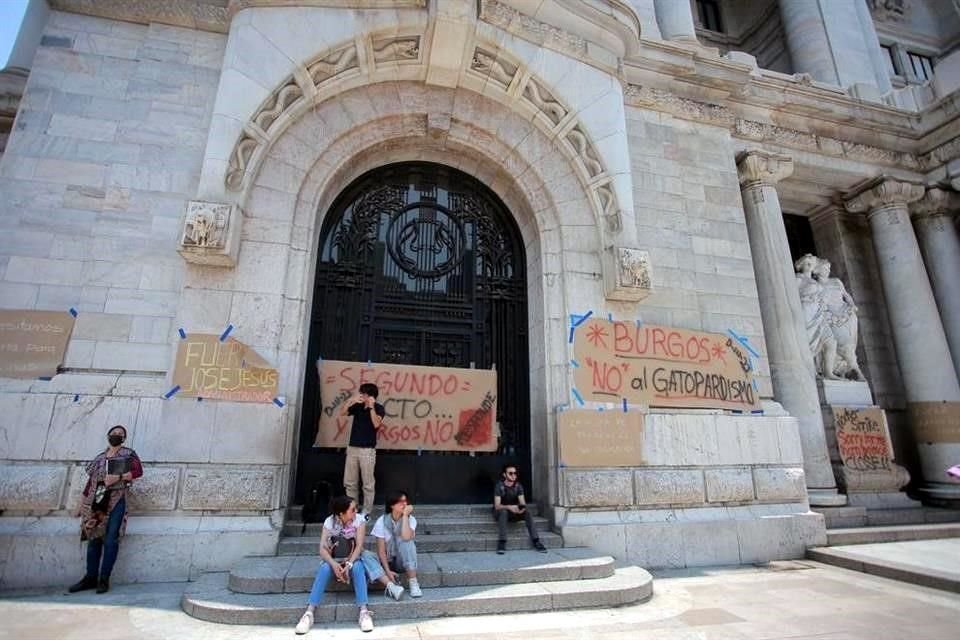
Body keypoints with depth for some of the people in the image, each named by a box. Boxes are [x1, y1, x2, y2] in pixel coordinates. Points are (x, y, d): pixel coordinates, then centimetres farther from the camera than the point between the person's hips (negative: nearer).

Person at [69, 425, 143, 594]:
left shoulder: (128, 454, 5)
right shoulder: (99, 458, 17)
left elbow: (138, 471, -8)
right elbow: (91, 479, 15)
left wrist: (117, 477, -17)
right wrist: (82, 501, 8)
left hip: (116, 500, -4)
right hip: (97, 501, 4)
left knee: (110, 540, -6)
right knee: (93, 538, 5)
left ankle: (104, 579, 0)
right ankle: (90, 578, 14)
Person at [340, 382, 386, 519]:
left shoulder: (379, 408, -5)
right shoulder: (357, 406, 7)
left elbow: (376, 424, -20)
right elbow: (342, 413, -3)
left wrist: (371, 407, -22)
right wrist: (351, 400, -14)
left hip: (367, 450, -5)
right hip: (352, 448, 5)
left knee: (368, 483, 1)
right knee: (349, 482, 10)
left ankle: (366, 511, 11)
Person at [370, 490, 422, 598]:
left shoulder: (410, 519, -9)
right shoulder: (382, 521, -10)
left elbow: (406, 538, -31)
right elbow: (381, 550, -12)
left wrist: (405, 515, -27)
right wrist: (388, 571, -23)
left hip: (403, 561, 0)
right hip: (387, 561, 0)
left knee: (406, 541, -34)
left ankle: (413, 583, -30)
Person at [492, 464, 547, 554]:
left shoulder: (518, 486, -5)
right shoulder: (499, 486, -17)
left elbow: (523, 503, -13)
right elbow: (497, 506, -25)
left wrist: (522, 508, -38)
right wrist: (509, 507, -43)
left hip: (514, 512, 3)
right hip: (500, 512, -3)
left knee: (527, 511, -24)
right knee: (503, 511, -37)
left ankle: (535, 541, -24)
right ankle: (502, 542, -37)